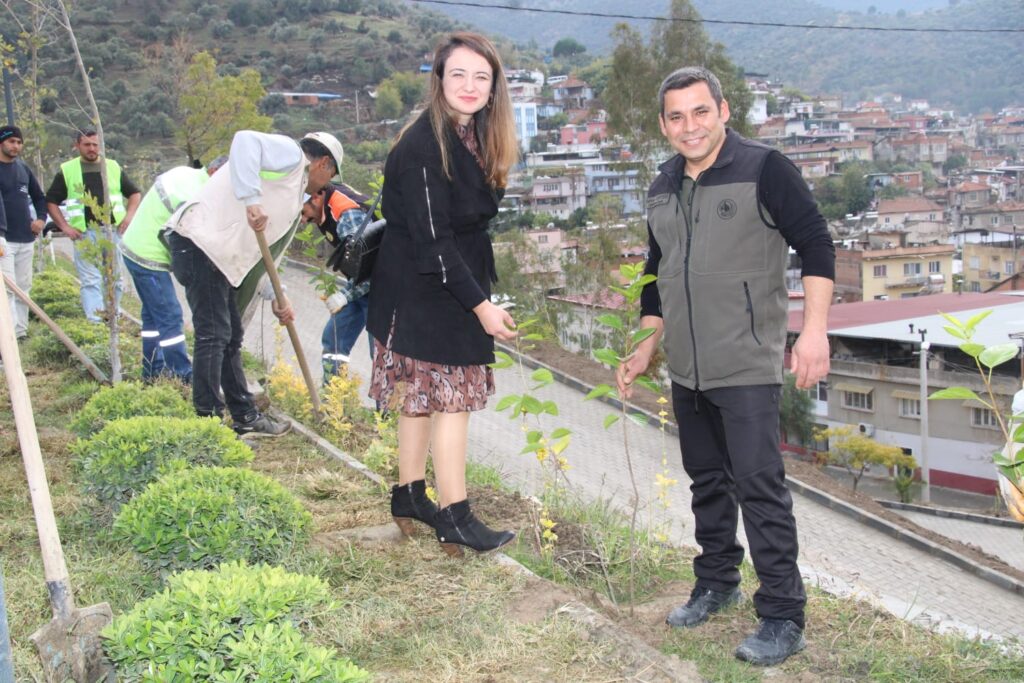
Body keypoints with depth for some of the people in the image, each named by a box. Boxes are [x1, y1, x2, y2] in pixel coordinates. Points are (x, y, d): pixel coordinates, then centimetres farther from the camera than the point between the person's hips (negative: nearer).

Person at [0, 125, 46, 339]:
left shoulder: (24, 169, 13)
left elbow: (39, 197, 25)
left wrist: (41, 218, 8)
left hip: (26, 239, 6)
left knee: (24, 287, 10)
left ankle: (21, 330, 17)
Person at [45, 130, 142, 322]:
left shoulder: (113, 167, 11)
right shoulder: (67, 170, 6)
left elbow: (135, 193, 18)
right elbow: (51, 201, 9)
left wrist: (129, 216, 2)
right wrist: (64, 226, -2)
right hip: (84, 234, -2)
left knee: (115, 279, 8)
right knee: (91, 281, -6)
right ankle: (96, 322, -10)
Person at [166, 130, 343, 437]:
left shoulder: (295, 191, 26)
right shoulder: (290, 153, -2)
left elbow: (265, 249, 27)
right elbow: (245, 141, -23)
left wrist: (278, 299, 21)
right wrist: (252, 200, -30)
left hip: (220, 255, 11)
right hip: (200, 240, -11)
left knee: (231, 337, 15)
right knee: (213, 336, -10)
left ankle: (245, 417, 25)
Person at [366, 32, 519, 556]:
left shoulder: (474, 137, 7)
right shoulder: (424, 146, -20)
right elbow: (431, 238, -22)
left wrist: (482, 294, 9)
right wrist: (480, 305, -20)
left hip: (455, 291, 8)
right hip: (424, 293, -8)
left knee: (423, 398, 15)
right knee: (451, 399, -5)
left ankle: (409, 497, 28)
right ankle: (455, 520, 4)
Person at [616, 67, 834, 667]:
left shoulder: (763, 169, -9)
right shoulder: (663, 189, 11)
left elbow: (817, 245, -10)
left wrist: (814, 329, -18)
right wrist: (646, 347, 18)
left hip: (747, 367, -7)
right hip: (687, 370, 7)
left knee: (759, 486, -8)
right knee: (707, 481, 17)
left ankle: (784, 617, 3)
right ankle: (718, 583, 34)